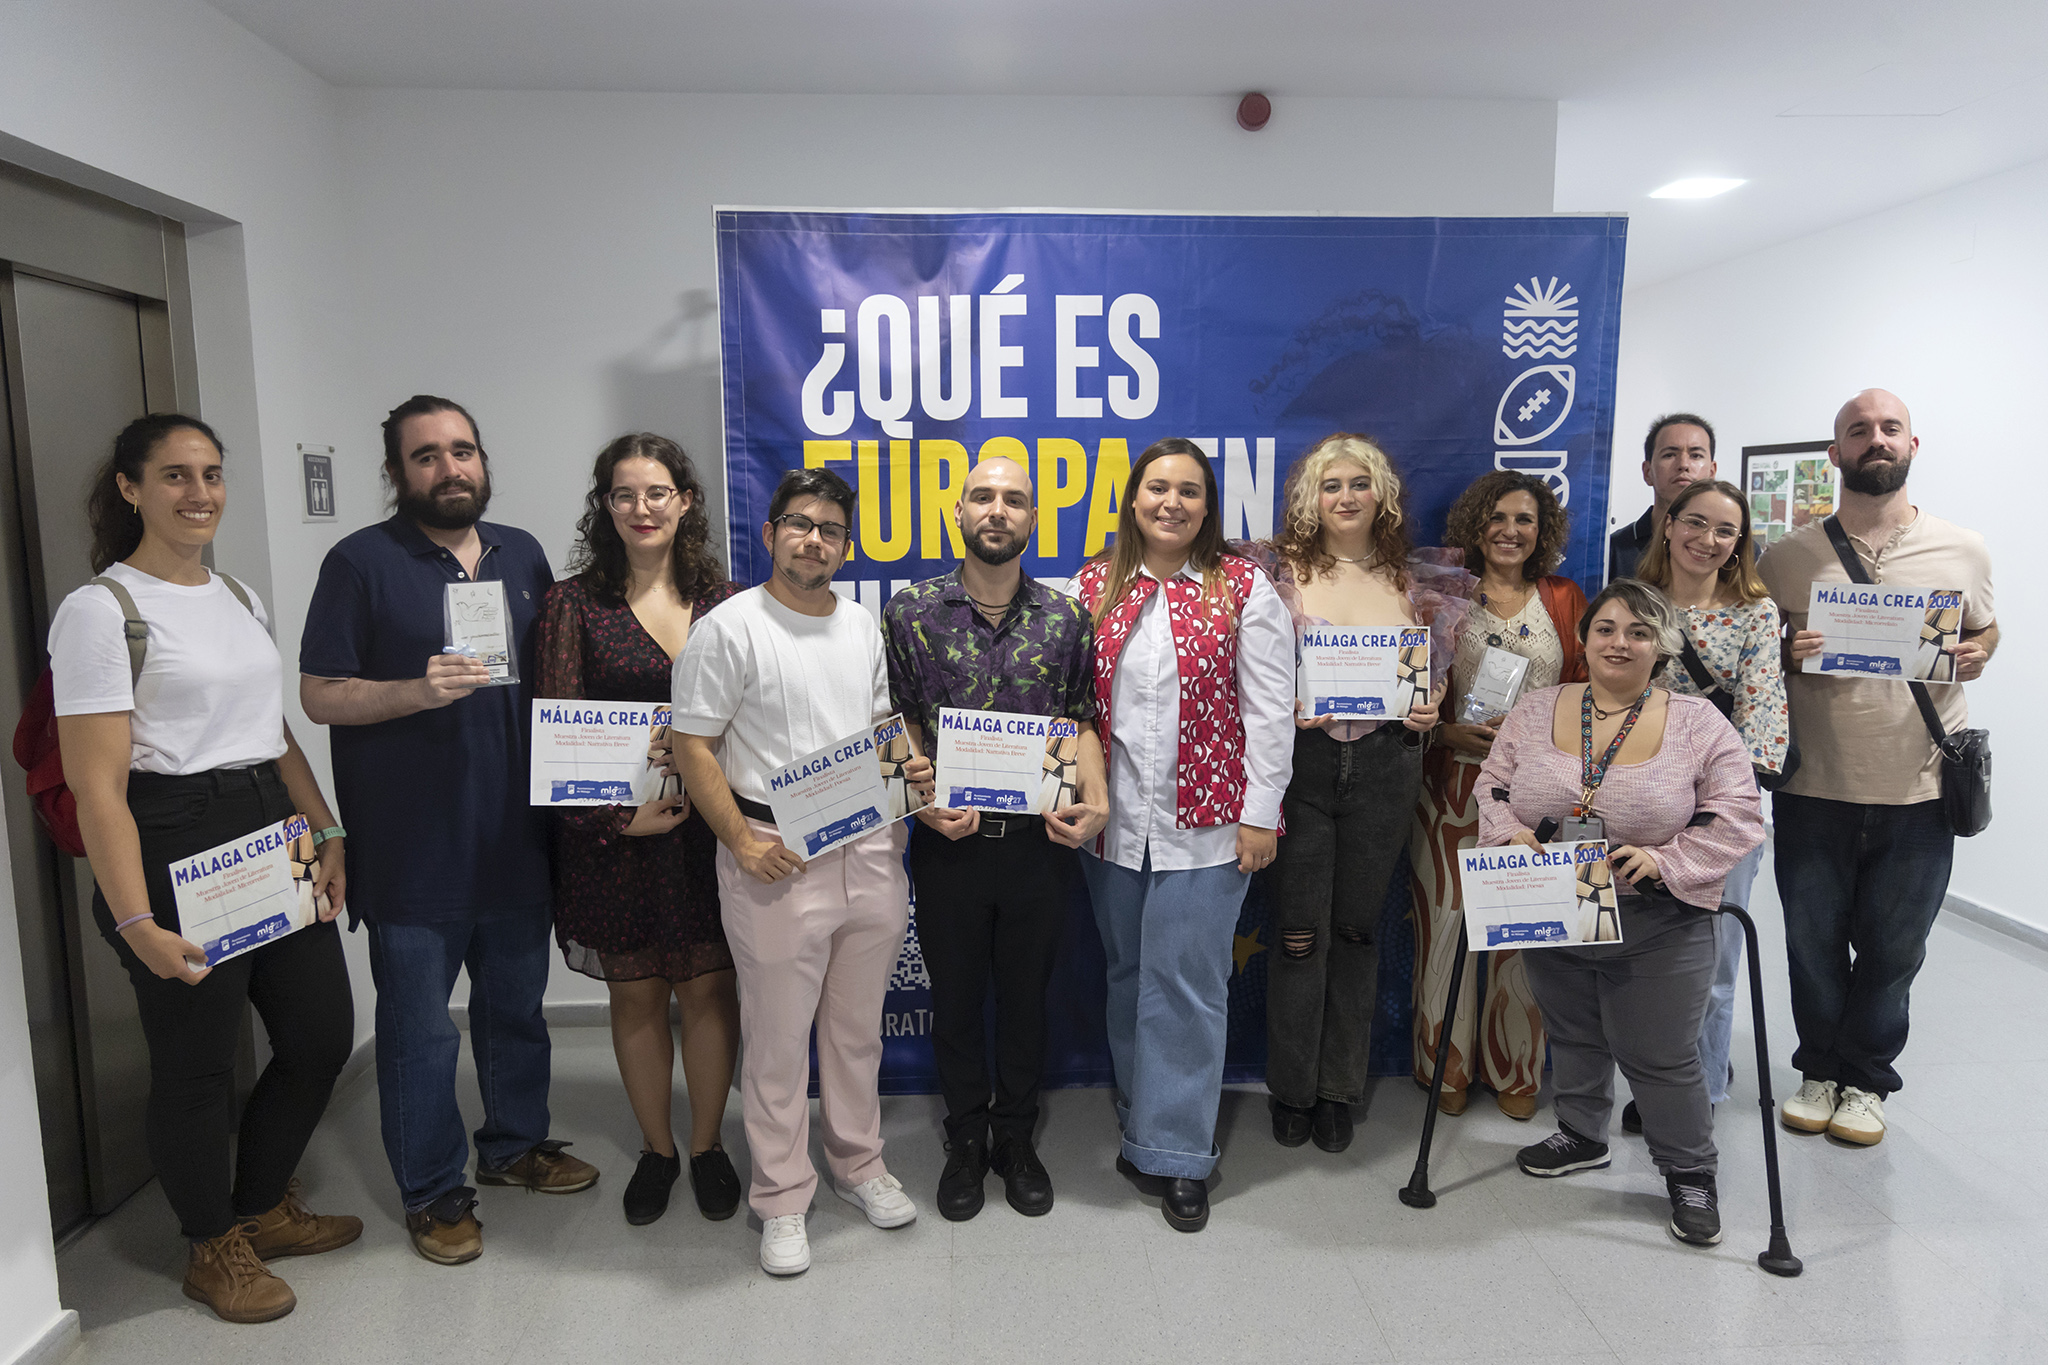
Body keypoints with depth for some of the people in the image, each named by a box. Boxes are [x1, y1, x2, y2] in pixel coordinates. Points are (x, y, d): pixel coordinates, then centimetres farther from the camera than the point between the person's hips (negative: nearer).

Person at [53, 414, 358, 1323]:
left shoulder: (240, 598, 13)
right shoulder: (99, 608, -9)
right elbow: (97, 786, -15)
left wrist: (328, 832, 9)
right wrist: (137, 924, -20)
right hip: (174, 848, -7)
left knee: (322, 1035, 13)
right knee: (197, 1063, 7)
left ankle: (263, 1207, 38)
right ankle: (214, 1246, 31)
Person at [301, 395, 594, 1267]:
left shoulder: (523, 556, 9)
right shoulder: (361, 563, -6)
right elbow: (320, 696, -8)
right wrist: (419, 690, -23)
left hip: (516, 837, 5)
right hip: (412, 850, -5)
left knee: (517, 1006, 19)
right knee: (420, 1030, 6)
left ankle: (515, 1144, 38)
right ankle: (432, 1191, 24)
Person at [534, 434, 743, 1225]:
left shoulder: (724, 601, 4)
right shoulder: (574, 603, 0)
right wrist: (619, 815, -13)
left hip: (709, 826, 1)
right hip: (614, 830, -1)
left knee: (709, 985, 8)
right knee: (635, 993, 11)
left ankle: (707, 1145, 28)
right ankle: (656, 1149, 30)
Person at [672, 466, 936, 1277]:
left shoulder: (863, 626, 11)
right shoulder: (729, 629, -7)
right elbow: (692, 748, -8)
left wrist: (910, 765, 1)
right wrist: (741, 841, -16)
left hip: (871, 852, 6)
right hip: (776, 860, -5)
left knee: (858, 1027, 18)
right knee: (778, 1038, 6)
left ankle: (858, 1163, 37)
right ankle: (782, 1197, 24)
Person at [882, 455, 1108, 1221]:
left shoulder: (1066, 617, 1)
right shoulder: (910, 612, -3)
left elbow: (1079, 721, 4)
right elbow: (898, 727, -2)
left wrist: (1094, 801, -11)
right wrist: (926, 803, -16)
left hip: (1040, 841, 1)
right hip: (949, 842, -1)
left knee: (1026, 993, 15)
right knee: (955, 994, 14)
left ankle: (1016, 1137, 36)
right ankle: (965, 1139, 34)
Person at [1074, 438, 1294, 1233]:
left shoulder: (1244, 589, -2)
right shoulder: (1093, 586, 6)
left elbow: (1269, 711, -4)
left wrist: (1261, 814, -7)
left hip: (1205, 823, -3)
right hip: (1114, 822, 4)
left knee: (1185, 985, -1)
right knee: (1129, 980, 13)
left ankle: (1177, 1154, 14)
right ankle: (1142, 1126, 30)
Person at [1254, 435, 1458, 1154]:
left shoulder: (1416, 583, 7)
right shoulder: (1281, 572, -1)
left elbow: (1434, 676, 18)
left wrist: (1428, 710, -1)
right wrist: (1286, 708, -16)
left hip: (1385, 767, 2)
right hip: (1301, 763, -2)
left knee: (1357, 929, 11)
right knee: (1298, 932, 2)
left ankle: (1340, 1091, 25)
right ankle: (1292, 1090, 20)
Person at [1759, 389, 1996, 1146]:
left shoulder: (1962, 551, 2)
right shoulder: (1789, 557, 0)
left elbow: (1986, 628, 17)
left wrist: (1978, 654, -6)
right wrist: (1784, 653, -15)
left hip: (1918, 793, 1)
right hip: (1814, 791, 0)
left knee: (1893, 950, 11)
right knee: (1814, 944, 11)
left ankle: (1864, 1079, 30)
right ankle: (1820, 1071, 31)